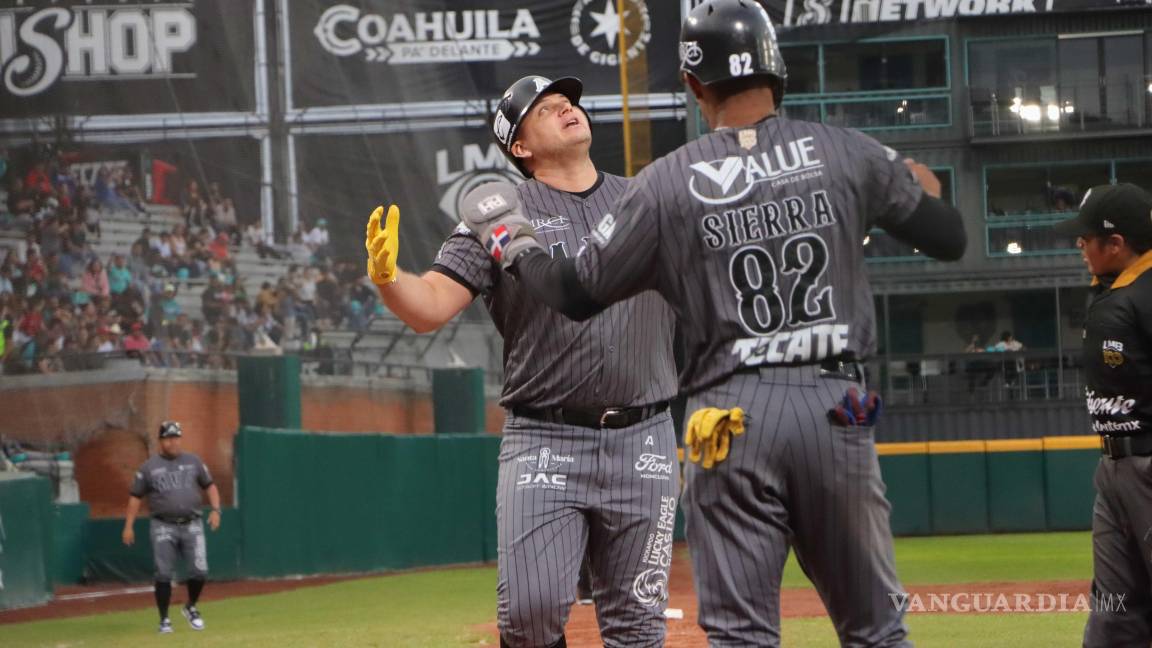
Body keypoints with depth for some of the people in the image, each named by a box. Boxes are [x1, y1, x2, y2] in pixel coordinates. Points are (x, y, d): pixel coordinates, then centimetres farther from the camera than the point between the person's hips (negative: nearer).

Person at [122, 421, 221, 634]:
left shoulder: (194, 462, 9)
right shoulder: (149, 467, 3)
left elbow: (209, 486, 14)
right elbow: (135, 496, 7)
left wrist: (215, 510, -2)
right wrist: (128, 526, 0)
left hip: (192, 524, 2)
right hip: (164, 527, -2)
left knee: (199, 571, -5)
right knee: (164, 574, -5)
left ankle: (191, 608, 22)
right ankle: (164, 620, 7)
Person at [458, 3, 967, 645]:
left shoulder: (667, 183, 0)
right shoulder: (849, 154, 3)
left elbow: (576, 295, 5)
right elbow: (951, 239, 9)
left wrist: (514, 242, 24)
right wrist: (923, 187, 32)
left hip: (732, 420, -1)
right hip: (837, 410, 1)